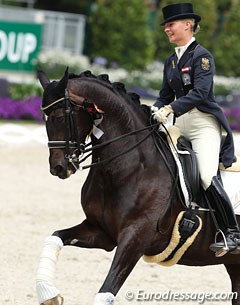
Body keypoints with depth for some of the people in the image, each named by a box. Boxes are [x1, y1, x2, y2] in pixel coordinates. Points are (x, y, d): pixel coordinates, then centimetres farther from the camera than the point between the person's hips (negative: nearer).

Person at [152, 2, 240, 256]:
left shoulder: (202, 56, -8)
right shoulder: (171, 61, 15)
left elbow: (200, 92, -21)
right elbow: (166, 95, 19)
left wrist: (170, 108, -31)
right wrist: (157, 111, -2)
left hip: (204, 123, -8)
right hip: (180, 126, 8)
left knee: (207, 177, -23)